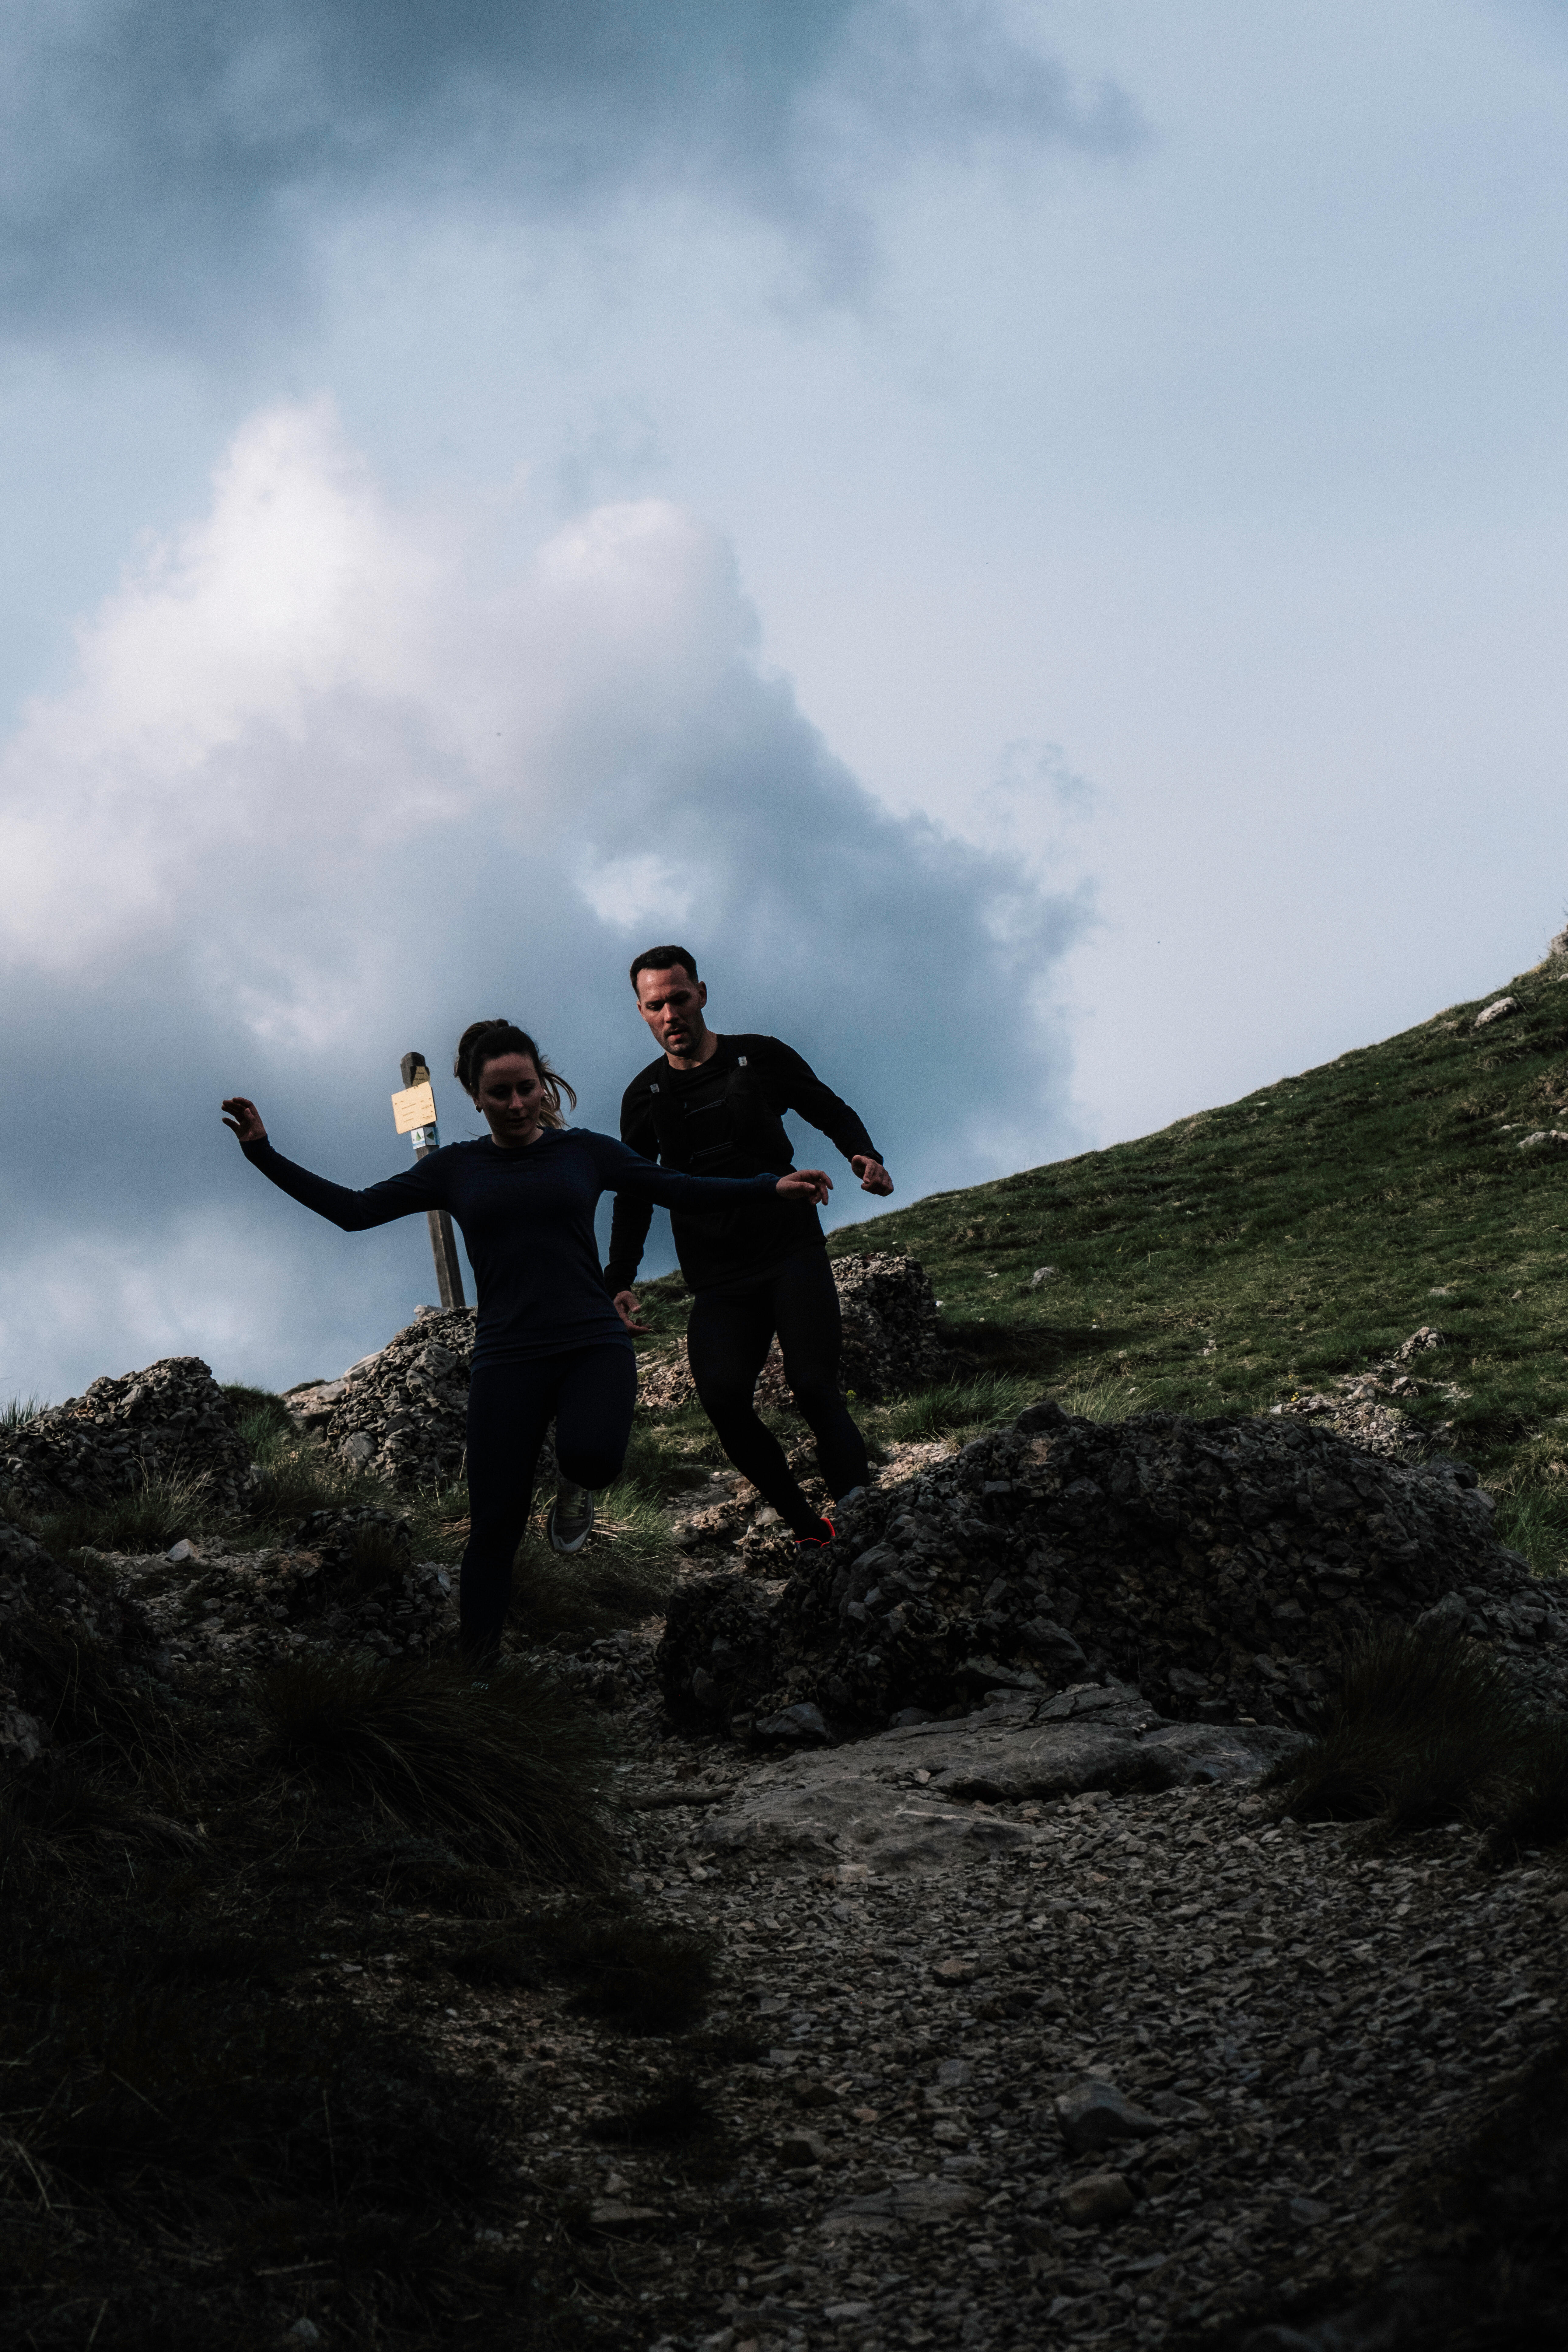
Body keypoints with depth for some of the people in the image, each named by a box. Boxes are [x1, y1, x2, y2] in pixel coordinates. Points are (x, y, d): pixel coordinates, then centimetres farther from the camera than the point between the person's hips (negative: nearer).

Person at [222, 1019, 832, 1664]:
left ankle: (575, 1486, 6)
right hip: (507, 1360, 1)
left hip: (594, 1344, -1)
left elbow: (684, 1190, 8)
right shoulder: (457, 1168, 8)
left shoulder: (584, 1151, 7)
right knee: (494, 1526, -4)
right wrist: (262, 1151, 1)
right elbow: (354, 1210, 7)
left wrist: (771, 1186, -2)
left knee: (593, 1455, -32)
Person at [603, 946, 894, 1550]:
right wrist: (619, 1282, 4)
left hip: (793, 1251, -2)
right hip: (719, 1280, 2)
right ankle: (806, 1527, -13)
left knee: (813, 1384, -22)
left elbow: (833, 1112, 12)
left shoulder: (760, 1058, 3)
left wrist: (864, 1154, -10)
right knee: (723, 1398, -20)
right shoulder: (645, 1097, 9)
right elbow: (633, 1196, 15)